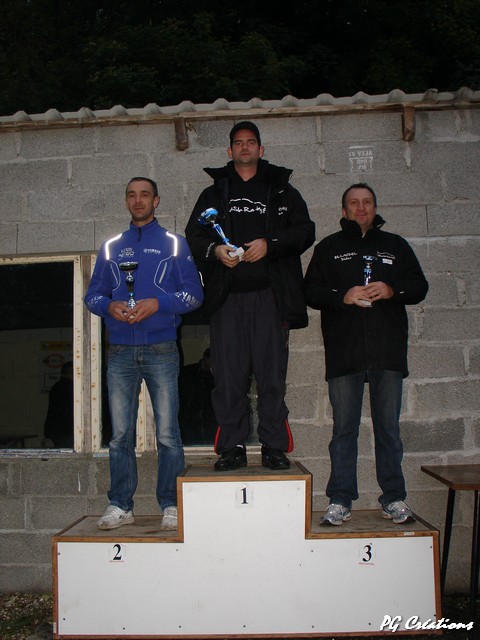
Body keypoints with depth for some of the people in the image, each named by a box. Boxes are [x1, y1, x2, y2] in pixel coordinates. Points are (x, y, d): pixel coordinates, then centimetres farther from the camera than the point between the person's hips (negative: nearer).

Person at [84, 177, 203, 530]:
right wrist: (110, 306, -7)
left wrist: (158, 303, -14)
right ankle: (121, 506, 15)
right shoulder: (112, 247, 18)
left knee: (168, 433, -1)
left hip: (161, 351, -3)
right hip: (121, 352, 3)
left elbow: (194, 293, 1)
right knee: (120, 434, 5)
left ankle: (171, 506, 9)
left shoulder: (174, 244, 9)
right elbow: (93, 295, 15)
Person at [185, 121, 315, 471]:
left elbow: (305, 230, 6)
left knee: (272, 372, -2)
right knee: (229, 374, -1)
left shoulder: (282, 191, 16)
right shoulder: (213, 194, 20)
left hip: (270, 294, -1)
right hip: (226, 297, 1)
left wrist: (270, 243, -10)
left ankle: (274, 447, 7)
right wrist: (214, 250, -8)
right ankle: (232, 447, 8)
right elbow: (193, 236, 14)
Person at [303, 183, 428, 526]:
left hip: (388, 350, 1)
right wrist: (343, 296, -13)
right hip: (344, 352, -1)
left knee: (388, 426, 6)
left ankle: (394, 498, 16)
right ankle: (340, 499, 10)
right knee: (344, 427, 2)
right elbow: (311, 291, 5)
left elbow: (419, 286, 12)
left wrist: (392, 290, -8)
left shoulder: (396, 245, 17)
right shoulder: (329, 247, 13)